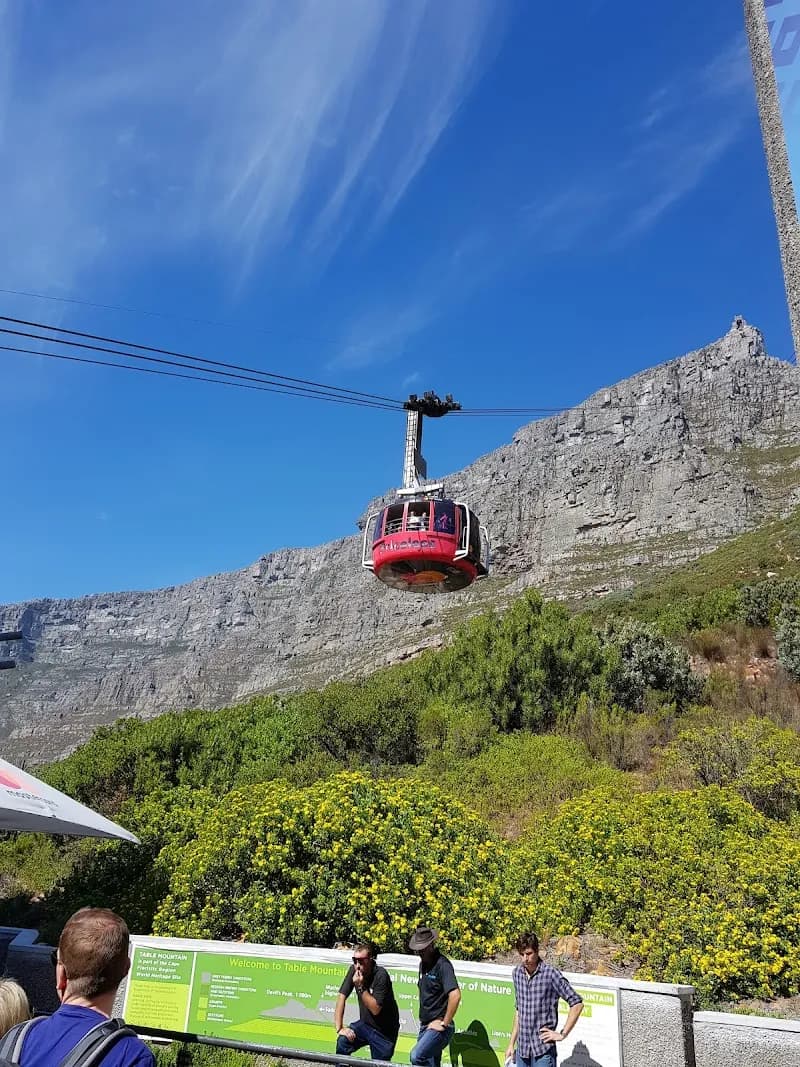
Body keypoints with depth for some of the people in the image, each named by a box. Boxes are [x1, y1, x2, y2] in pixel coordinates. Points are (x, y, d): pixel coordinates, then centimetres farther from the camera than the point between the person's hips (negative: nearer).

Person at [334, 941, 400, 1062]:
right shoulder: (354, 970, -9)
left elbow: (375, 1009, -24)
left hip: (384, 1032, -4)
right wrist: (339, 1028, -15)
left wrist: (360, 987, -31)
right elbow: (342, 997, -9)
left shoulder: (381, 975, -24)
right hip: (365, 1024, 4)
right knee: (342, 1041, -19)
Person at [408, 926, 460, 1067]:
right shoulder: (423, 964, 13)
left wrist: (444, 1023, -20)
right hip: (426, 1026, 9)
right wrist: (423, 1021, 14)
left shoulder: (442, 964, -15)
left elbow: (455, 995, -26)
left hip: (438, 1027, -9)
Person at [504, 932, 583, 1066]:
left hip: (543, 1050, -5)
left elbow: (577, 1004, -9)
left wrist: (562, 1034, -9)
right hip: (522, 1048, 5)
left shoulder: (551, 974, -12)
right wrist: (511, 1044, 17)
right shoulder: (517, 973, 5)